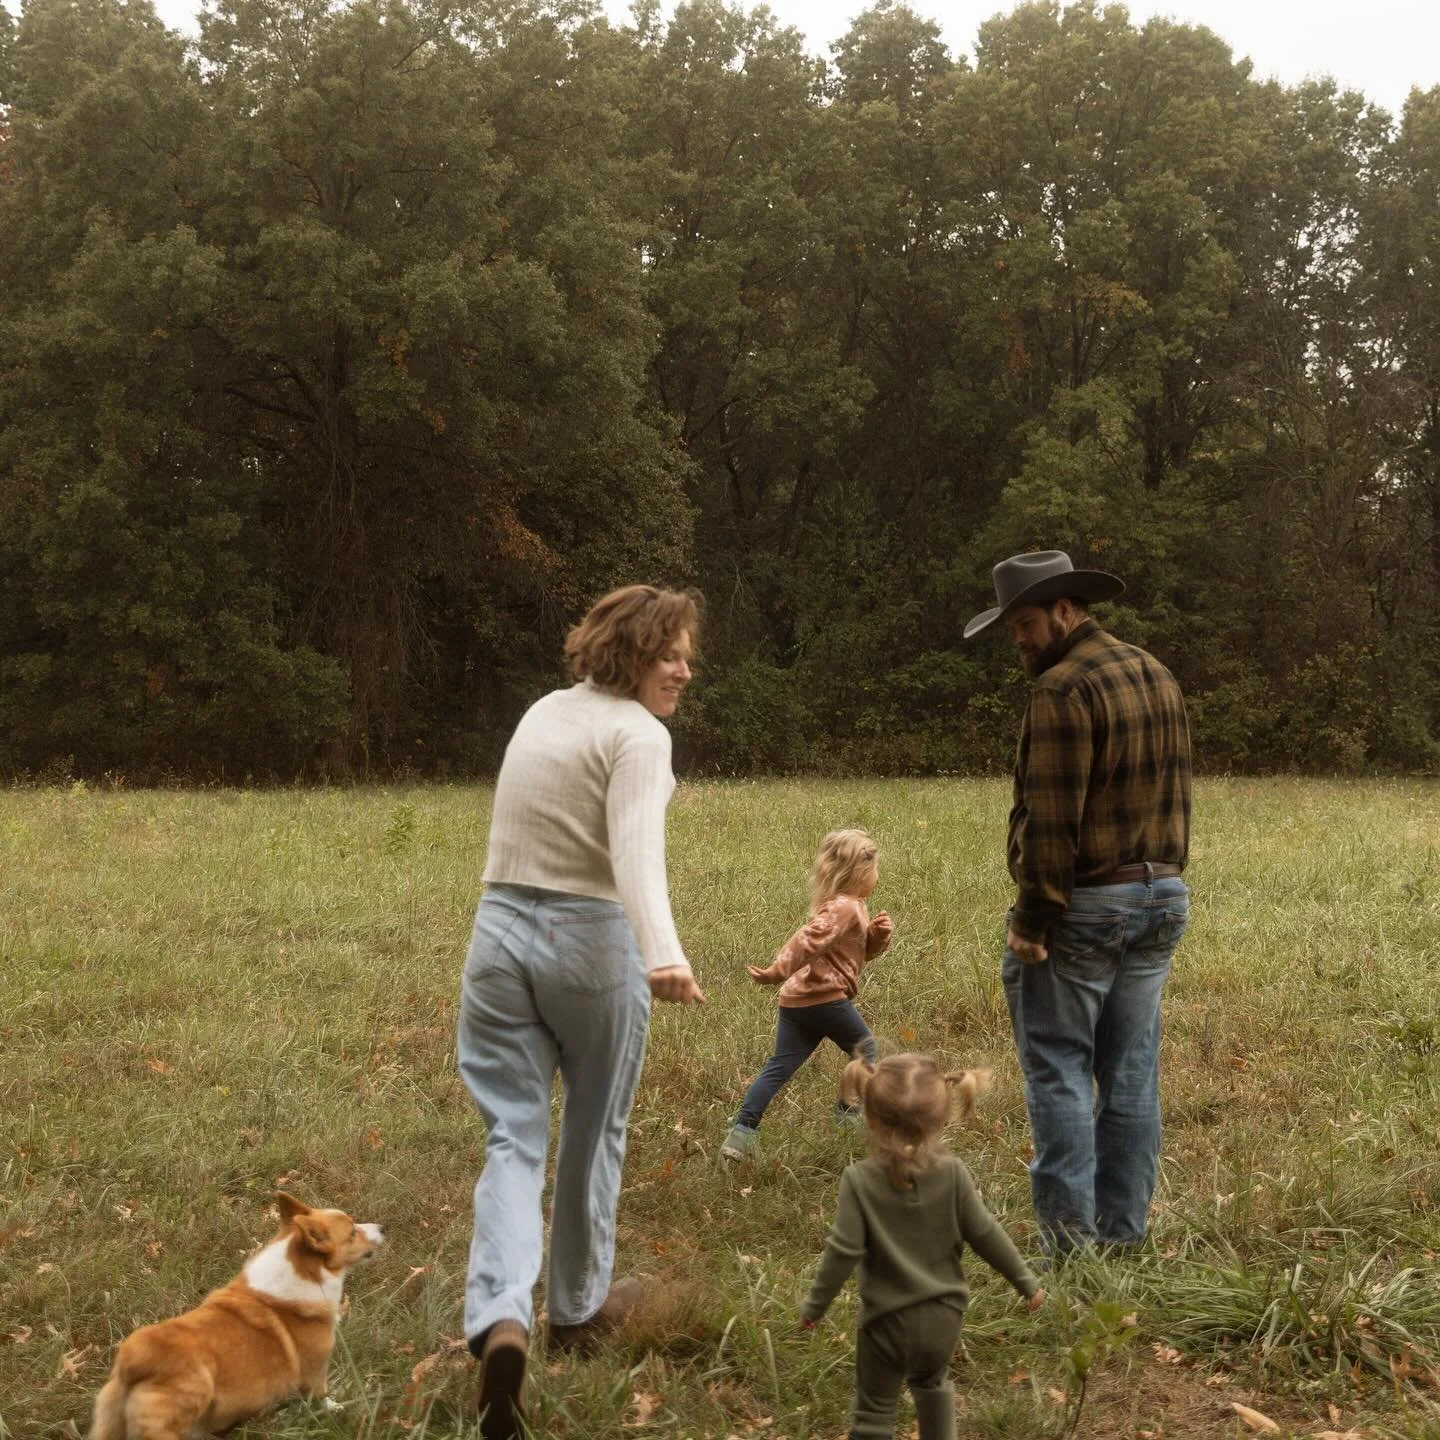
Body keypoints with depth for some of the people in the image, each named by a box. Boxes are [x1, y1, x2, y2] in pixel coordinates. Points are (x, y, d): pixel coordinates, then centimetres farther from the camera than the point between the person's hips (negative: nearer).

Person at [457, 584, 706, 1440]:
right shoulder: (638, 734, -12)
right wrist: (665, 954, -43)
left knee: (513, 1137, 2)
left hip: (501, 929, 6)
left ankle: (500, 1318, -17)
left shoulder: (545, 711, 12)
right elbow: (637, 852, -30)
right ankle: (579, 1306, 32)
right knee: (594, 1135, 15)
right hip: (591, 941, -5)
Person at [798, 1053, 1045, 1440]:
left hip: (887, 1318, -3)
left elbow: (843, 1250, -17)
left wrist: (815, 1304, -4)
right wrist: (1026, 1280, 8)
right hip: (943, 1314, 3)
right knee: (932, 1382, 32)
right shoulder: (952, 1174, -11)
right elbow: (985, 1234, -5)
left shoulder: (860, 1180, -18)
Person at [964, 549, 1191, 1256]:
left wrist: (1032, 918, -15)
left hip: (1084, 906, -8)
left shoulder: (1062, 690, -15)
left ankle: (1072, 1241, -3)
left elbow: (1050, 819, -19)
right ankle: (1124, 1235, 16)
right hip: (1160, 897, 8)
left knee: (1059, 1070, -2)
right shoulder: (1157, 676, 13)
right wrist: (1164, 884, 18)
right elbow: (1176, 795, 16)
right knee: (1131, 1073, 11)